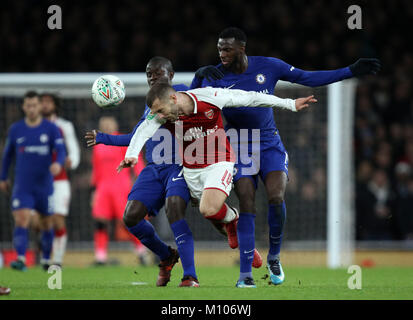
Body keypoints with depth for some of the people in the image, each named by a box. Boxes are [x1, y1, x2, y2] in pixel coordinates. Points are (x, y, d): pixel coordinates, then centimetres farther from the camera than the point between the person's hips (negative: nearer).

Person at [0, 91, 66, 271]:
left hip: (44, 186, 0)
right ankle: (20, 259, -27)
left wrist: (58, 163, -35)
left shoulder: (51, 129, -2)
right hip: (22, 186, 0)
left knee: (47, 223, 10)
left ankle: (46, 259, 29)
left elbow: (61, 151, -13)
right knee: (21, 220, -18)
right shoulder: (16, 129, 4)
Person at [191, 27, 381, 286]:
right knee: (247, 205, -13)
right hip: (240, 148, -1)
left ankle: (274, 258, 5)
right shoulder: (215, 76, -9)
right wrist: (199, 77, -33)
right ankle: (246, 275, -9)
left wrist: (351, 71, -1)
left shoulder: (267, 66, -7)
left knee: (276, 198, -18)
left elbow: (309, 78, 1)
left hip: (270, 145, 1)